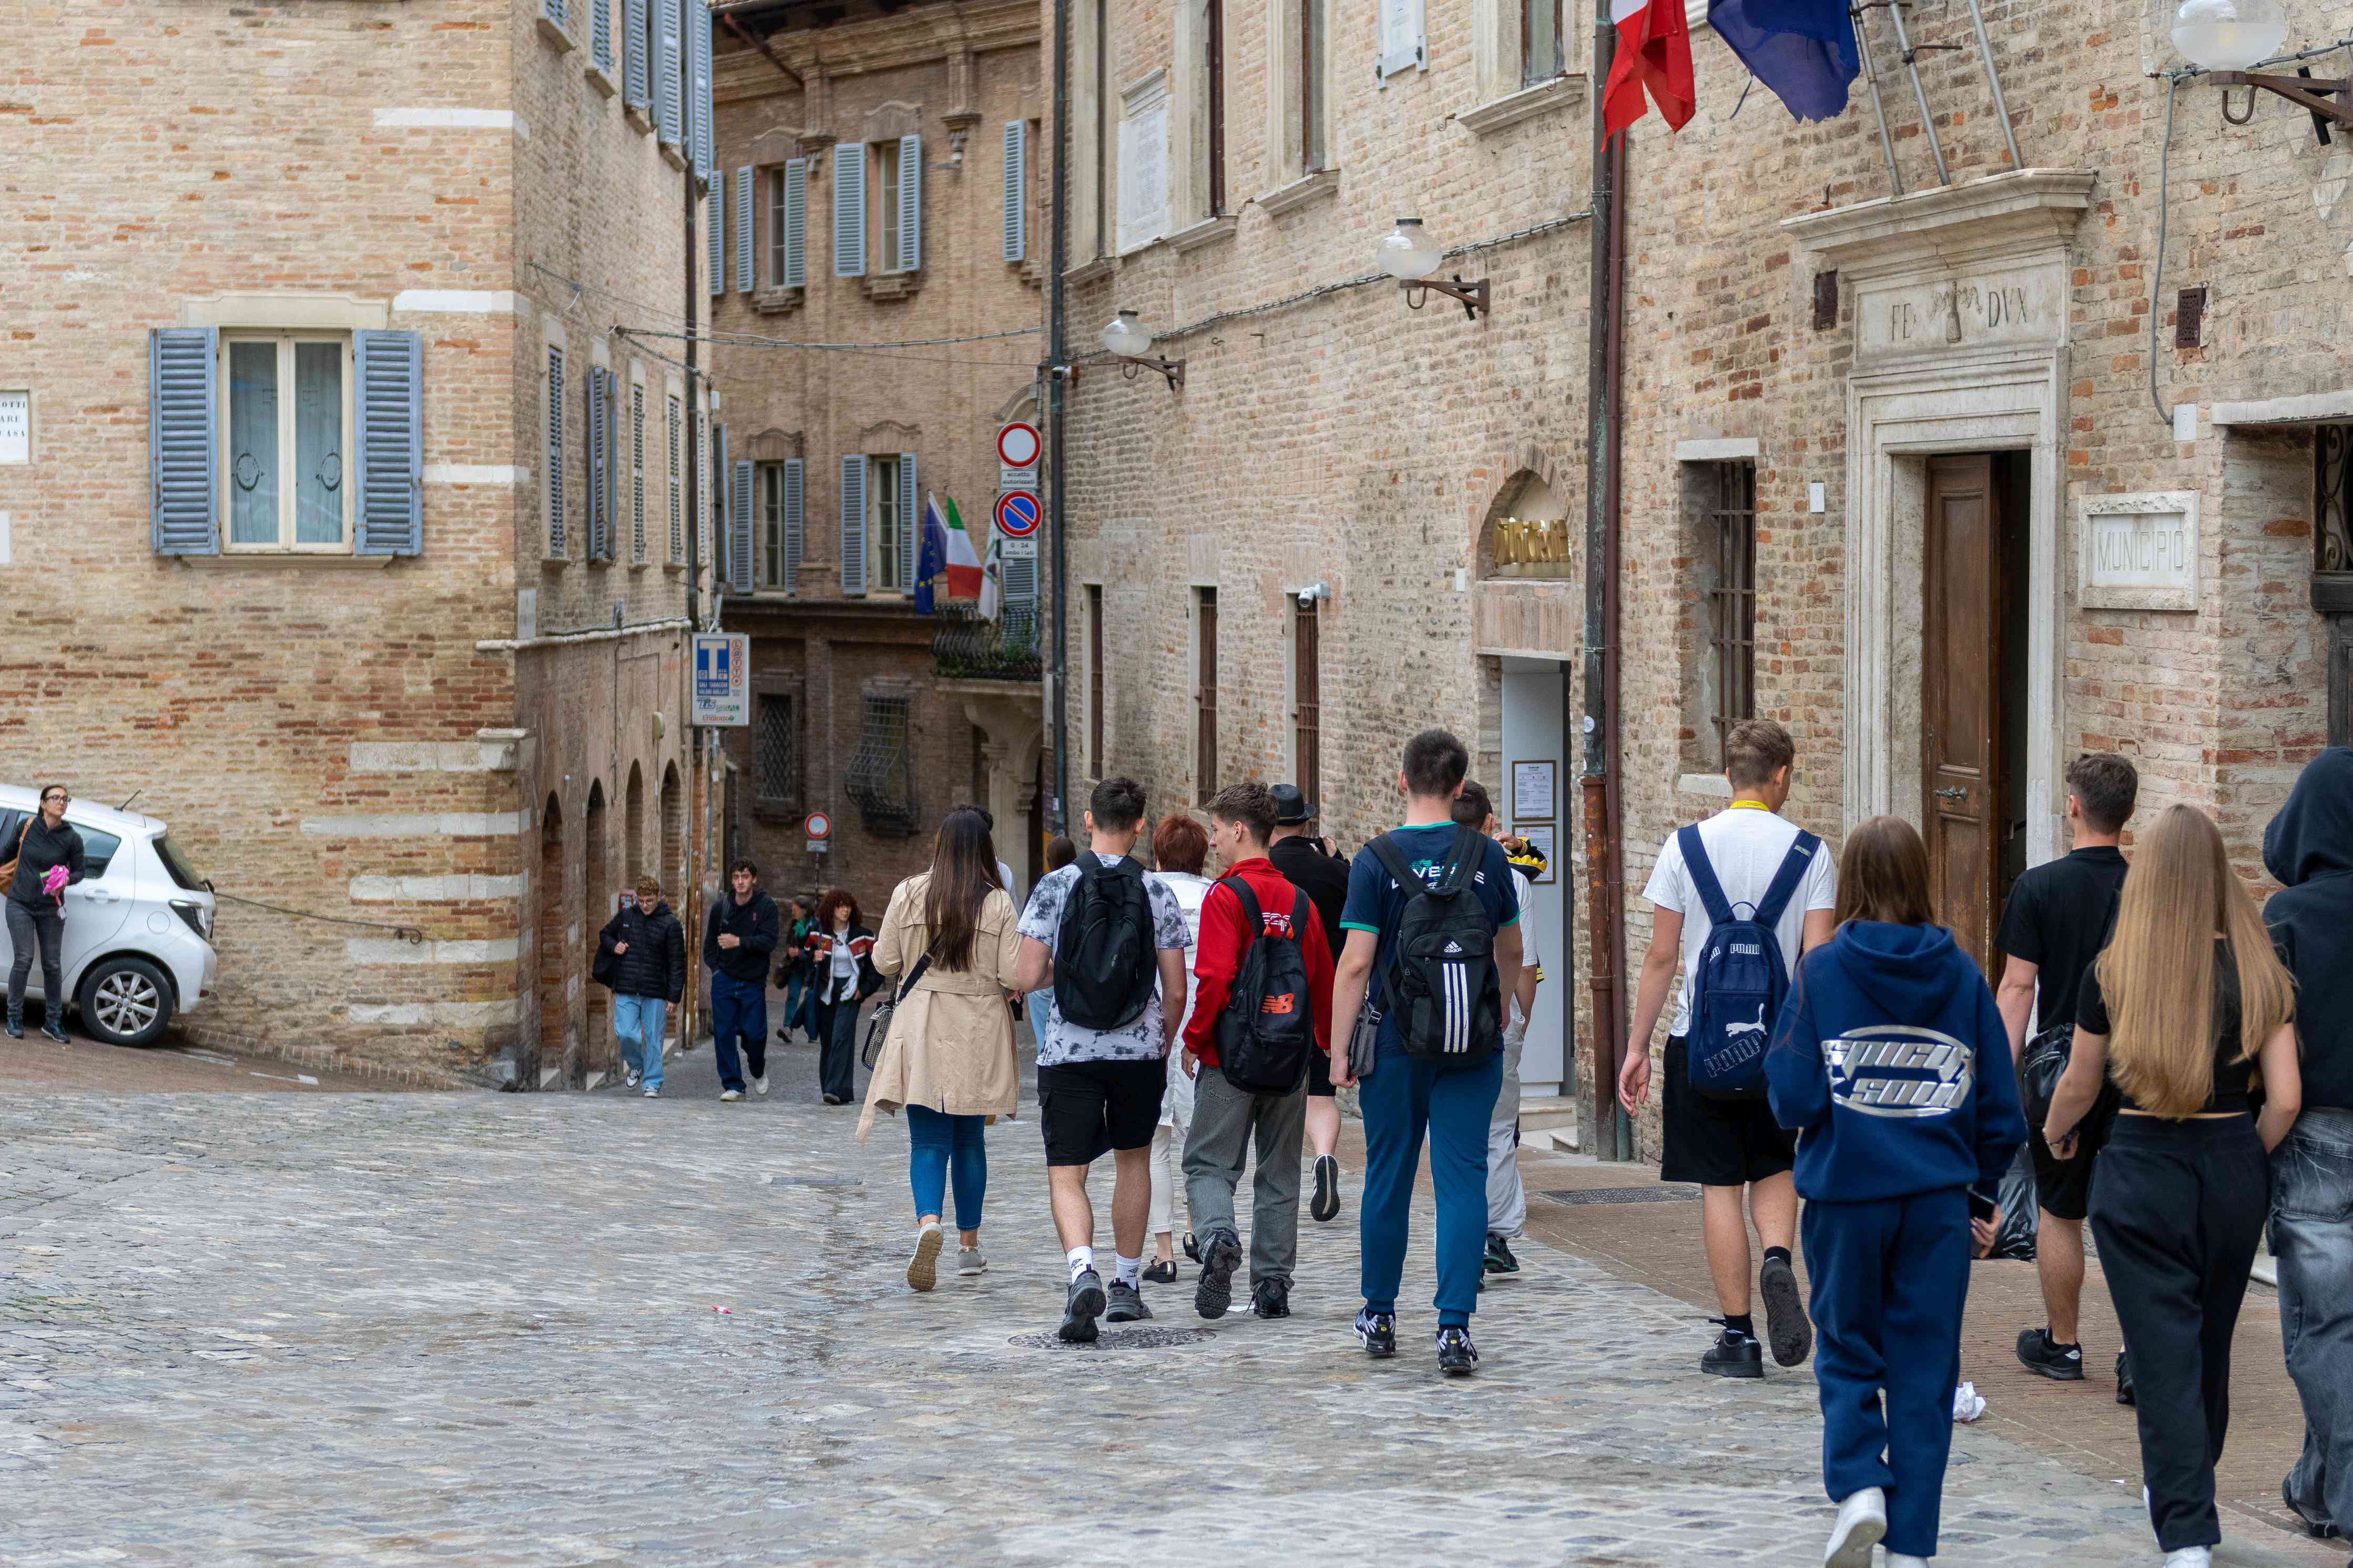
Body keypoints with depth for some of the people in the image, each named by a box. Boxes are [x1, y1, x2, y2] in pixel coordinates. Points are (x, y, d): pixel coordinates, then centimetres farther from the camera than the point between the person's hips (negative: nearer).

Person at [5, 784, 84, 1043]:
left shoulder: (72, 839, -5)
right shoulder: (27, 827, -4)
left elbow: (79, 871, 5)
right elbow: (10, 852, 15)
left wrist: (67, 879, -17)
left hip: (50, 909, 1)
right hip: (20, 904, -1)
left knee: (53, 964, 4)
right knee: (24, 959, -10)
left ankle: (53, 1021, 15)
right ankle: (14, 1019, -1)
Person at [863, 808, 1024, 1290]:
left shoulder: (908, 893, -4)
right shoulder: (999, 902, -6)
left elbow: (886, 964, 0)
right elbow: (1013, 975, -10)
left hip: (921, 1033, 0)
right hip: (978, 1033, 0)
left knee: (928, 1142, -1)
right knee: (969, 1140, 14)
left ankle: (928, 1224, -27)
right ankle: (969, 1245, 22)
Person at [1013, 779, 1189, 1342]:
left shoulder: (1055, 887, -6)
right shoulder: (1157, 894, -2)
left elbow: (1027, 978, -9)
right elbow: (1175, 990, -1)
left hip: (1069, 1052, -2)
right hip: (1140, 1050, 2)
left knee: (1066, 1174, 1)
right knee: (1133, 1158, 20)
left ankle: (1083, 1272, -24)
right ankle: (1127, 1285, 26)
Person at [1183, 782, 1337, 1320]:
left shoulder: (1226, 896, -11)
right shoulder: (1298, 899, 7)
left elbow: (1216, 979, -18)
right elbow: (1324, 978, 12)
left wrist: (1193, 1040, -7)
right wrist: (1325, 1042, 23)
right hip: (1291, 1057, 5)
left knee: (1209, 1164, 2)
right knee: (1279, 1174, 11)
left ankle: (1219, 1238, -24)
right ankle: (1273, 1285, 10)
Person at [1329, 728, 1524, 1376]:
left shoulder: (1377, 860, -8)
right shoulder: (1488, 857, 0)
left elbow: (1356, 964, -11)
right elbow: (1511, 951, 14)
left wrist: (1339, 1050, -4)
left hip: (1396, 1041, -1)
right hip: (1473, 1043, 1)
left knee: (1388, 1177, 12)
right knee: (1463, 1181, 0)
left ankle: (1380, 1317, 25)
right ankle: (1455, 1327, -9)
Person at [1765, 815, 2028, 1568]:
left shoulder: (1822, 970, -7)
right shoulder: (1961, 973, 0)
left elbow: (1793, 1096, -11)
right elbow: (1999, 1104, 3)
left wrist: (1798, 1111, 12)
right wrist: (1984, 1193, 15)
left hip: (1847, 1193, -1)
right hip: (1937, 1196, 2)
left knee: (1848, 1352, 15)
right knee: (1924, 1368, 8)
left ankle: (1858, 1484, -6)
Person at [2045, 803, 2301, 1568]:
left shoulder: (2112, 975, -7)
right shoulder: (2260, 973, -3)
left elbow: (2079, 1087, 6)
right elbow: (2285, 1099, -4)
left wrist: (2055, 1133, 28)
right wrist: (2245, 1162, 15)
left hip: (2141, 1169, -3)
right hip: (2233, 1170, 3)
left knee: (2165, 1358, -1)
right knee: (2210, 1346, 21)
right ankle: (2189, 1488, 40)